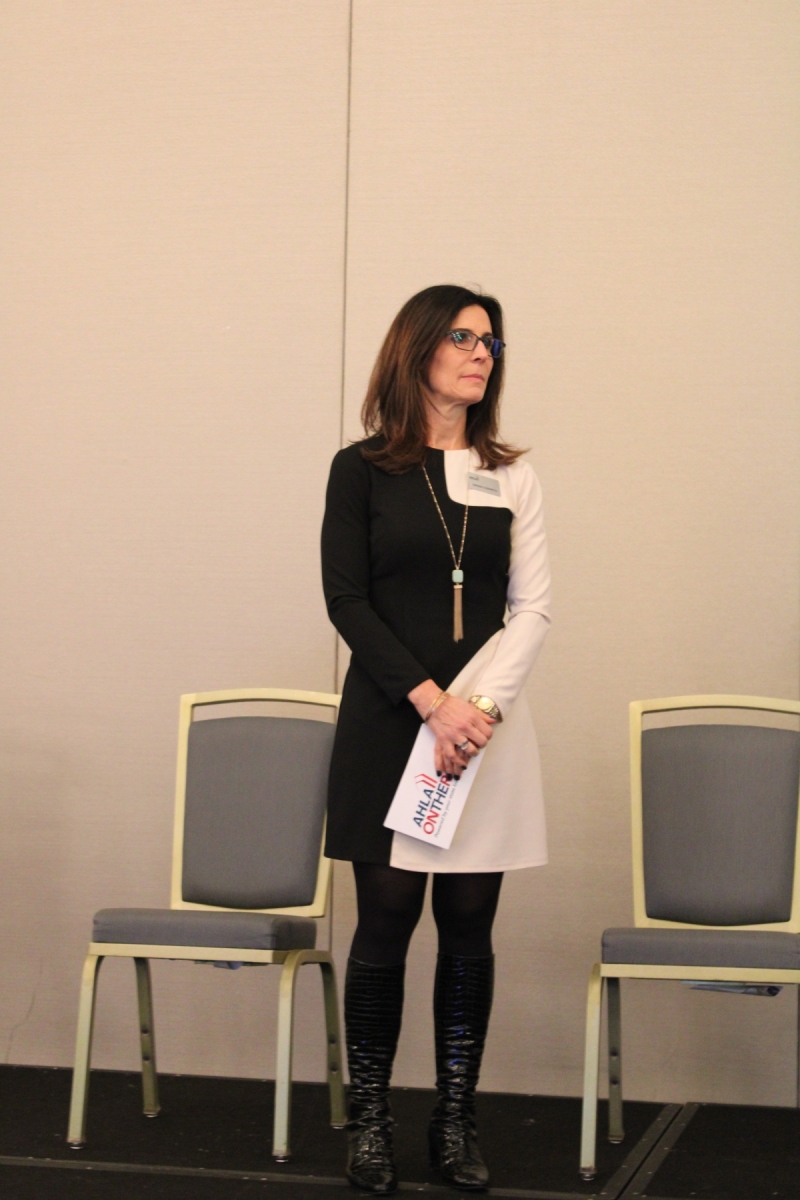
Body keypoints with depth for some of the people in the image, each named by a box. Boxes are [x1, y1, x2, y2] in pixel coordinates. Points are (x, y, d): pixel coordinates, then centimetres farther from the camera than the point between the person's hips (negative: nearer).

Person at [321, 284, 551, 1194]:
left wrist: (481, 705, -11)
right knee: (387, 920, -2)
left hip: (486, 720, 2)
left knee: (469, 928, 3)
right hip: (389, 719, -2)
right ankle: (369, 1121, 10)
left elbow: (532, 608, 4)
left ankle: (455, 1121, 12)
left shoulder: (511, 478, 10)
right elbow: (346, 599, -4)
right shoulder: (363, 470, 3)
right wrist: (431, 701, -13)